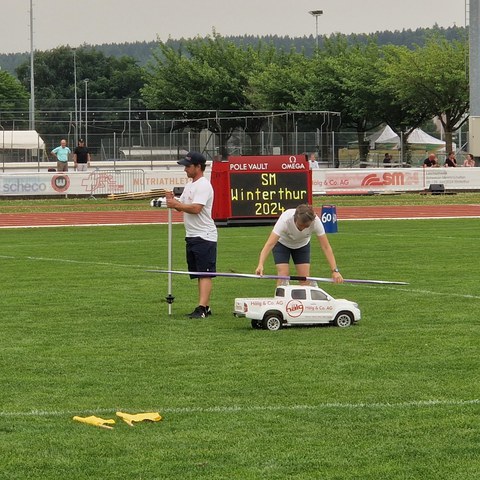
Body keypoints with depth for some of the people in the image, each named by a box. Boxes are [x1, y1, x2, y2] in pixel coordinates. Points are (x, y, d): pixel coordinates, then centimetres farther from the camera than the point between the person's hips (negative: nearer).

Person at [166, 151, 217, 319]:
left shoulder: (203, 186, -14)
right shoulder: (189, 185, 17)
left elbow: (196, 208, -24)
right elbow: (181, 206, 18)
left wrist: (176, 204, -17)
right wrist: (173, 200, -1)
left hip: (204, 236, -10)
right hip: (192, 236, 10)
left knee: (205, 274, -12)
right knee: (198, 274, 11)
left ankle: (201, 309, -18)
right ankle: (205, 307, 16)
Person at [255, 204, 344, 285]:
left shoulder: (316, 222, -35)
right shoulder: (285, 219, -41)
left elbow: (326, 247, -30)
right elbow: (270, 244, -46)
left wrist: (335, 270, -37)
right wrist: (260, 265, -59)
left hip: (302, 245, 2)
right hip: (282, 244, -2)